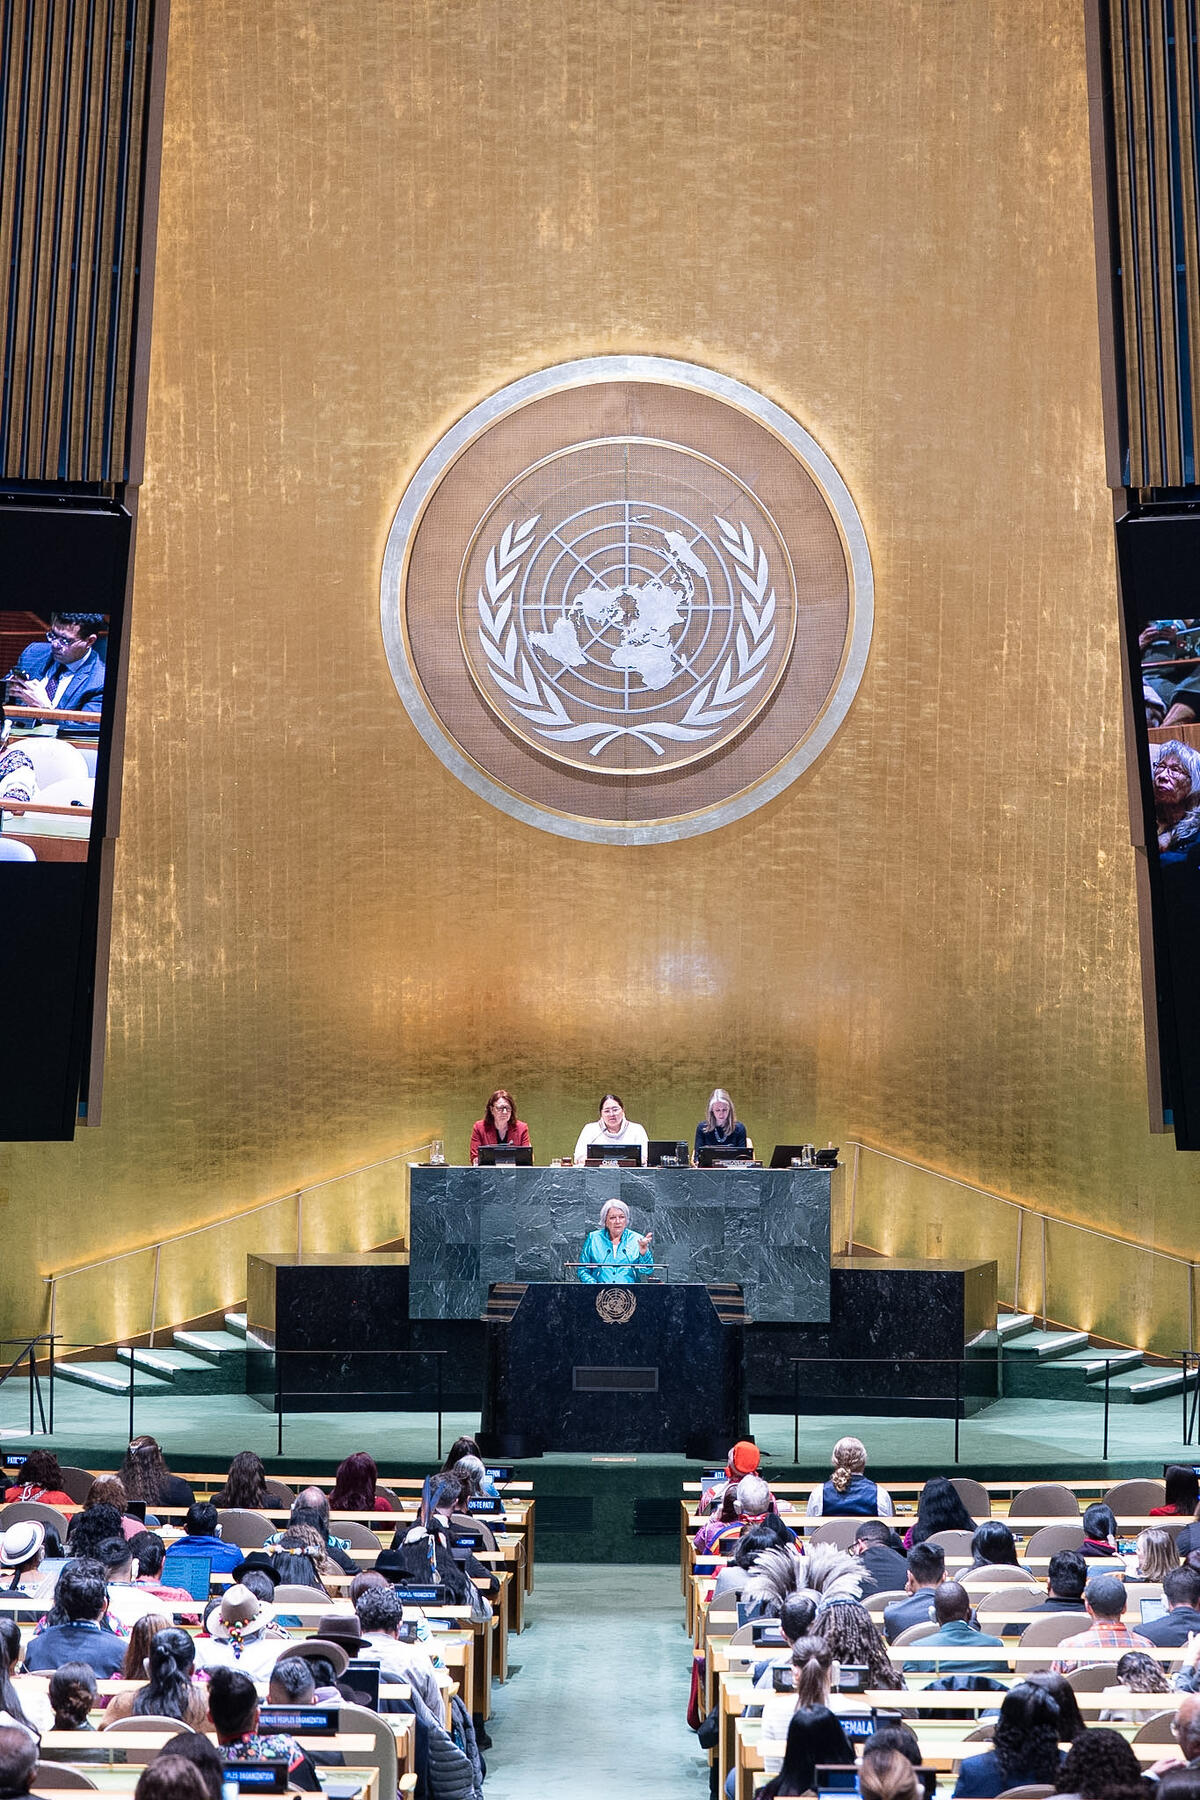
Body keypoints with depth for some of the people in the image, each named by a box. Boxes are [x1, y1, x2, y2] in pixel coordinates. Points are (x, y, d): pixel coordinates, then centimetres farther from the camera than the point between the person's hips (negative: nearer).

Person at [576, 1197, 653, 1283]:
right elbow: (582, 1270, 11)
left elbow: (648, 1271, 1)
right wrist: (595, 1286, -6)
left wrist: (643, 1251, -16)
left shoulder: (636, 1239, 8)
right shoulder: (593, 1239, 10)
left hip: (630, 1290, 0)